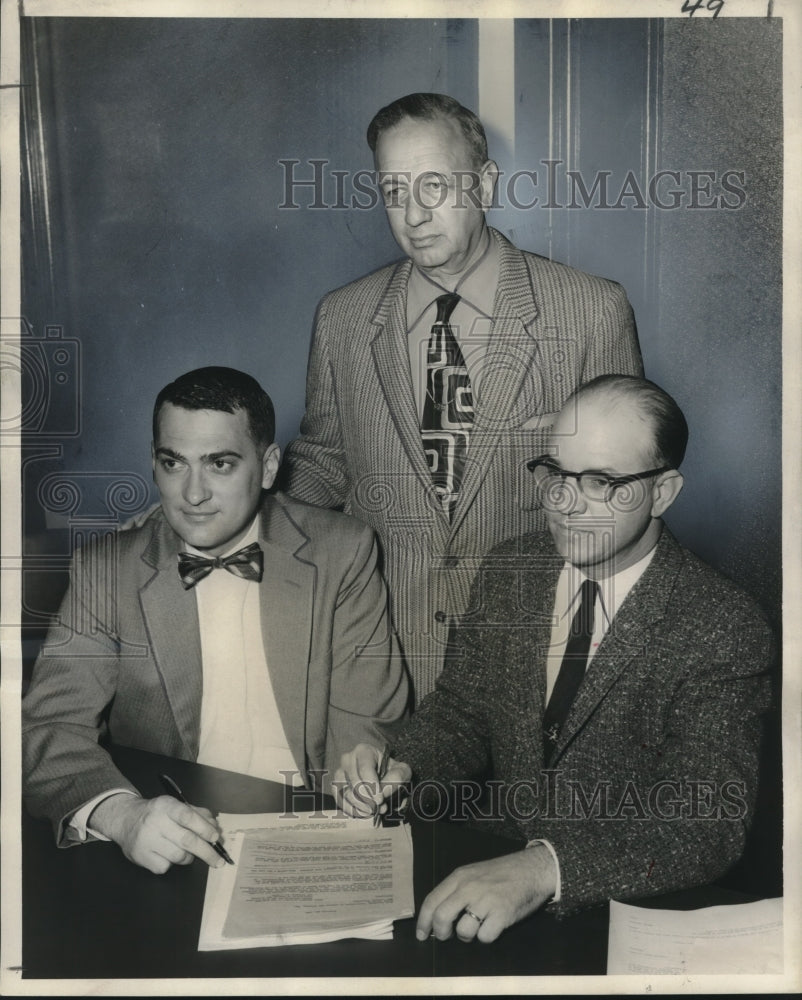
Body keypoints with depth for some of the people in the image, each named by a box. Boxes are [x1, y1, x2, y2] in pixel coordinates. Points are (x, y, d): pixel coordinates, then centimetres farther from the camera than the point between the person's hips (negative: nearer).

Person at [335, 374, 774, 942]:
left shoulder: (725, 632, -16)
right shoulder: (510, 571, 1)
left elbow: (707, 826, -24)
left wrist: (544, 869, -38)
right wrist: (402, 767, -12)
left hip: (621, 910, -4)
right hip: (490, 858, 5)